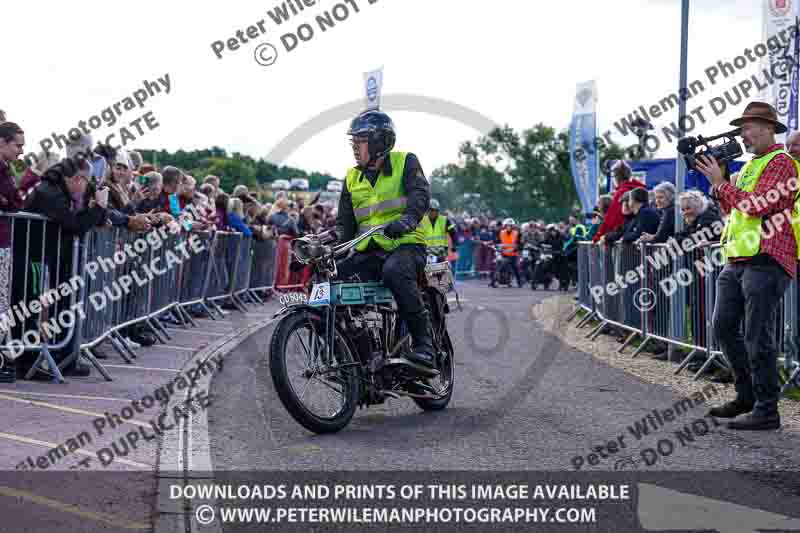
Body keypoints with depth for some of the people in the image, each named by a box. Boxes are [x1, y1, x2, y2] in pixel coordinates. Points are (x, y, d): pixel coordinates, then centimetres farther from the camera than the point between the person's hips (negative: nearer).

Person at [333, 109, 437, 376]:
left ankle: (424, 346, -34)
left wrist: (407, 219, -35)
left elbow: (420, 194, -14)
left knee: (394, 271, -38)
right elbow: (345, 221, 18)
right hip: (368, 251, 6)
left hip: (405, 245, -6)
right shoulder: (352, 177, 18)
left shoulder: (405, 162, 3)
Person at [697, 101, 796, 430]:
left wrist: (720, 183, -10)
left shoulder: (780, 162, -8)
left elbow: (757, 206, -19)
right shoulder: (749, 165, 22)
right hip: (737, 260, 10)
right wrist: (717, 184, 9)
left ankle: (766, 410, -2)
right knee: (724, 327, 11)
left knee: (757, 337, -9)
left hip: (766, 261, -10)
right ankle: (746, 396, 23)